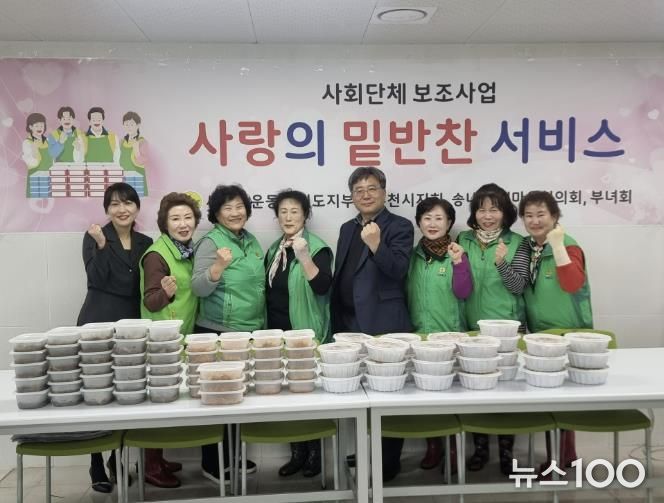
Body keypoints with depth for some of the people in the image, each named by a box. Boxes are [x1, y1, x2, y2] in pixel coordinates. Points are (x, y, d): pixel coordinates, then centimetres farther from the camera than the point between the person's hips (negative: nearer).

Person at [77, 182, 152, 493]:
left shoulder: (145, 243, 11)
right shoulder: (94, 236, 0)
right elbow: (96, 279, -12)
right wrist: (101, 245, -22)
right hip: (98, 324, -4)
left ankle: (118, 460, 22)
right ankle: (98, 468, 7)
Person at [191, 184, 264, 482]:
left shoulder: (251, 241, 9)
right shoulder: (210, 243, -11)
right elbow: (199, 289, -19)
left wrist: (262, 324, 16)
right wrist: (220, 264, -35)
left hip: (250, 332, 7)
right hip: (217, 333, -7)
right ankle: (212, 463, 16)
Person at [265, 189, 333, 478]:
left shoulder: (318, 248, -10)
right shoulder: (274, 249, 10)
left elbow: (322, 287, -23)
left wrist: (304, 257, -33)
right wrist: (267, 329, 16)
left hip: (307, 335, -6)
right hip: (277, 333, 6)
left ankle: (314, 453, 17)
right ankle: (297, 452, 23)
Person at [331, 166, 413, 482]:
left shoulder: (399, 226, -3)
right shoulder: (347, 229, 15)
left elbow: (397, 270, -16)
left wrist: (376, 245, -33)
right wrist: (337, 322, 14)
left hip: (384, 325, -6)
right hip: (350, 323, 6)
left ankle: (388, 461, 15)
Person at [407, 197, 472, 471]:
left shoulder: (455, 253, -5)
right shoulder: (413, 255, 5)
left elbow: (463, 293, -13)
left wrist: (459, 263, -26)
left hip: (451, 333, -3)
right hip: (419, 332, 3)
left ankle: (453, 446, 19)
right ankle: (433, 445, 22)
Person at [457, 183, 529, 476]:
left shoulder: (516, 243, -4)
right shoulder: (464, 239, 4)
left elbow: (518, 287, -10)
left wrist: (502, 263, -25)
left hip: (507, 327, -2)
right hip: (472, 326, 2)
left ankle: (506, 450, 21)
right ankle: (480, 447, 24)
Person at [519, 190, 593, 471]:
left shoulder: (567, 246, -13)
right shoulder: (526, 247, 4)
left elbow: (572, 284, -31)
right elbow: (518, 288, 14)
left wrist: (557, 245, -29)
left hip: (567, 334, -6)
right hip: (538, 333, 6)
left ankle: (558, 460, 14)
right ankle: (566, 455, 30)